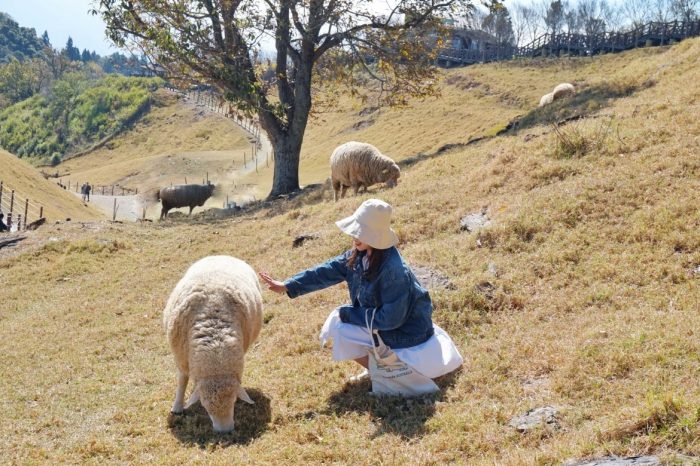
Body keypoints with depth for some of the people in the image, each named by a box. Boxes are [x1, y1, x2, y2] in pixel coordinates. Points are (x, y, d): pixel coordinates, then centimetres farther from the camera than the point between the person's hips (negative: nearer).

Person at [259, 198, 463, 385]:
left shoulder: (393, 270, -33)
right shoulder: (359, 255, -8)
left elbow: (390, 318, -29)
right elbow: (327, 270, -5)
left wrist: (349, 314, -21)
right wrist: (287, 286, -11)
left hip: (404, 329, -9)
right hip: (381, 318, 9)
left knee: (340, 332, -15)